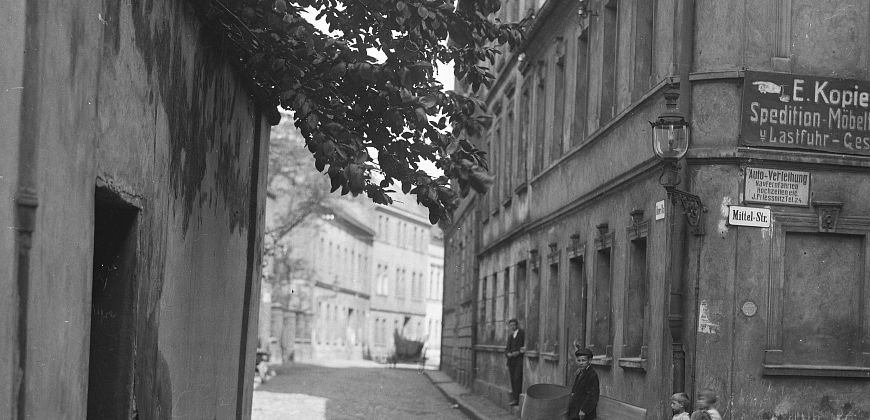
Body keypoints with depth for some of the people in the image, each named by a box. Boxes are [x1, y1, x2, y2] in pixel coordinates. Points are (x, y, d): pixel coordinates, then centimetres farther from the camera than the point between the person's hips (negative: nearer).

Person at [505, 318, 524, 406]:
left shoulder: (522, 334, -4)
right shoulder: (510, 336, 18)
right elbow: (507, 348, 20)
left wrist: (518, 352, -17)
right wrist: (508, 354, -1)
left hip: (519, 360, -7)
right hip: (511, 360, 7)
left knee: (517, 379, -12)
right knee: (513, 380, 5)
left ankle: (517, 399, -12)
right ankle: (514, 398, 7)